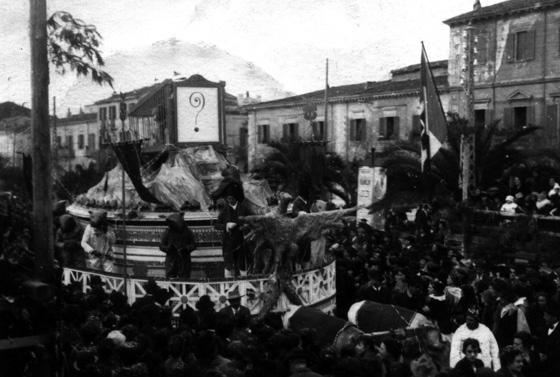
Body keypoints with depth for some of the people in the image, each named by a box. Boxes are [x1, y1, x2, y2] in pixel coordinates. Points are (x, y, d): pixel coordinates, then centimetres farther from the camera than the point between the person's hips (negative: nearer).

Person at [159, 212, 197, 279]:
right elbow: (161, 246, 3)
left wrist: (186, 249, -16)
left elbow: (193, 244, 3)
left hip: (184, 261, 0)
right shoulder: (167, 232, 0)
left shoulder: (187, 232, 0)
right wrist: (168, 248, -17)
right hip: (171, 260, 0)